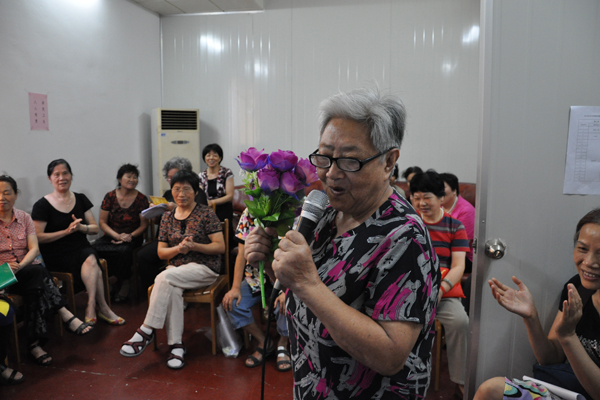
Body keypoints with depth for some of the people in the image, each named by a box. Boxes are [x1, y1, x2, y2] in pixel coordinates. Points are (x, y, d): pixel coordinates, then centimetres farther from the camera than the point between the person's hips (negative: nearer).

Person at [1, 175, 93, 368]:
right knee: (37, 271, -32)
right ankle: (67, 316, -32)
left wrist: (20, 266, -20)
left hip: (27, 270, 3)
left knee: (36, 289, -30)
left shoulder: (24, 218, 10)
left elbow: (34, 249, 0)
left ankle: (35, 344, -29)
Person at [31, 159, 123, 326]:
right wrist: (67, 231, -13)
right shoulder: (42, 205, 0)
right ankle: (102, 307, -22)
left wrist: (81, 227, -11)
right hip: (56, 255, -4)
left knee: (90, 258, -32)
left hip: (82, 248, 4)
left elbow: (95, 228, 11)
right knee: (91, 261, -31)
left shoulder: (81, 199, 13)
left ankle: (91, 306, -22)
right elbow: (38, 237, -7)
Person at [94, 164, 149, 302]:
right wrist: (117, 236, -15)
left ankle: (124, 285, -13)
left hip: (133, 238, -2)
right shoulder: (110, 196, 5)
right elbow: (102, 222, 1)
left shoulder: (141, 199, 3)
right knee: (95, 248, -29)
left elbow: (144, 225, 2)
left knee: (124, 250, -35)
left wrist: (131, 236, -16)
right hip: (111, 236, 2)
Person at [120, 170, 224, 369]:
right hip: (176, 268, 4)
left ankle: (147, 330, -19)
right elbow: (161, 252, 12)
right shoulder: (167, 217, 13)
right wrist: (178, 249, -10)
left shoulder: (206, 214, -1)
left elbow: (221, 247, -6)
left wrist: (194, 246, -19)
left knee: (164, 278, -29)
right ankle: (176, 345, -23)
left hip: (204, 268, -4)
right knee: (172, 290, -31)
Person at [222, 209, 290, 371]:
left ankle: (282, 345, 3)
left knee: (285, 305, -31)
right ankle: (264, 343, 8)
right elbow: (242, 253, -3)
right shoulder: (249, 213, -4)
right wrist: (236, 287, -10)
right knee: (233, 303, -18)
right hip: (255, 277, 4)